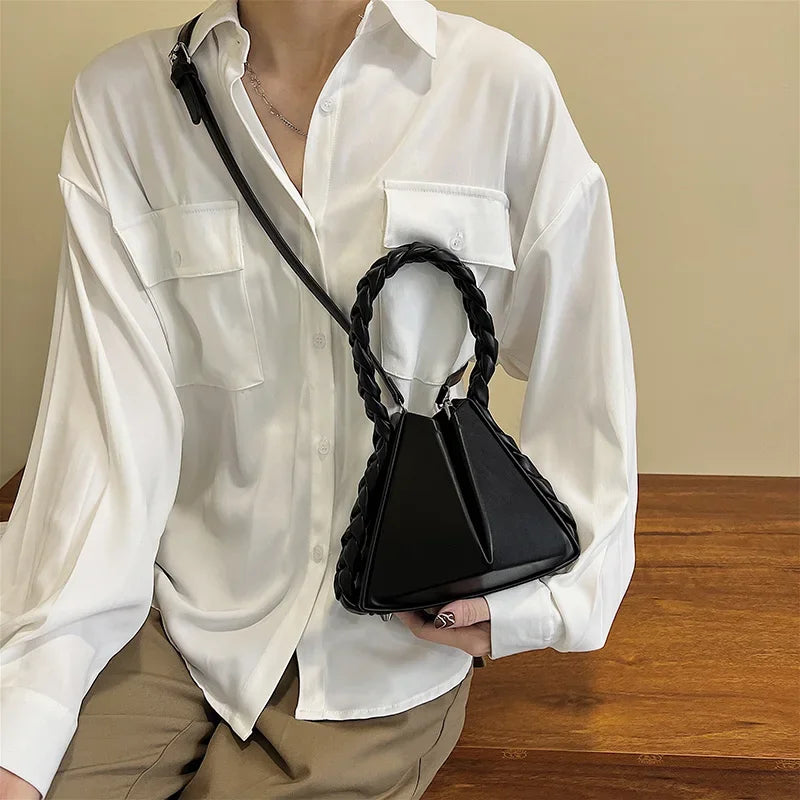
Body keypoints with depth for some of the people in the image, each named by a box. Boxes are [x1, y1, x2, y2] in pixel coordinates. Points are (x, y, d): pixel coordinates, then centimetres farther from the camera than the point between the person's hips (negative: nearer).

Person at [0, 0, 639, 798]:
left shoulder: (504, 86, -8)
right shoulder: (119, 97, -4)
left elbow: (582, 380, -2)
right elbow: (109, 411, -10)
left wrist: (547, 593, -12)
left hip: (388, 640, 0)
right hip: (178, 607, 2)